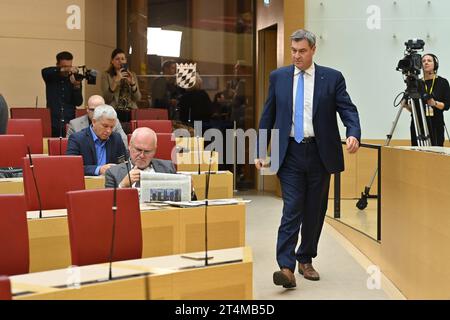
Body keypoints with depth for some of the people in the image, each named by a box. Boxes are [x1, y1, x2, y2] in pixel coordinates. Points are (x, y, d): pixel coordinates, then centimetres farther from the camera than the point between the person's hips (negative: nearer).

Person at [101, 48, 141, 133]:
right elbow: (106, 98, -6)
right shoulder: (106, 75, 6)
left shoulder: (132, 75, 15)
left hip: (130, 115, 3)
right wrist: (116, 80, -15)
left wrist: (132, 83, -8)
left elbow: (138, 98, 6)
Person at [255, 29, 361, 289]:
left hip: (320, 152, 1)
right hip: (290, 153, 0)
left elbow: (348, 109, -5)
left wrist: (354, 134, -24)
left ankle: (306, 260, 26)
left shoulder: (332, 78, 2)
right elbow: (268, 116, 9)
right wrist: (261, 151, 6)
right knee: (291, 209, -9)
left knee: (315, 211, 9)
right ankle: (286, 267, -13)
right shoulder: (278, 77, 6)